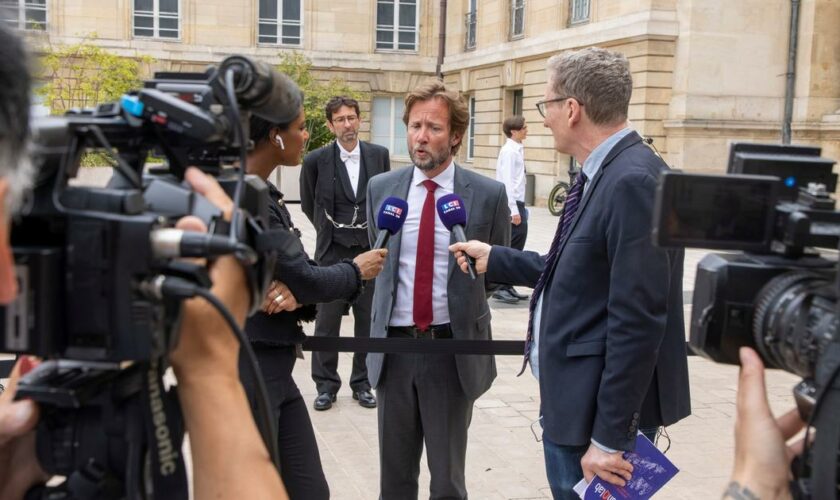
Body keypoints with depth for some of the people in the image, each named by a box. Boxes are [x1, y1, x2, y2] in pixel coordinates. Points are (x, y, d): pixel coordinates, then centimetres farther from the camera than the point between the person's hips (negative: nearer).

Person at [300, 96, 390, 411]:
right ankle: (326, 385, 18)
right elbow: (308, 204, 9)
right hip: (332, 252, -1)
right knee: (327, 320, 5)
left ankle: (362, 383, 21)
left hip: (371, 249, 2)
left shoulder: (379, 155, 1)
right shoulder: (317, 160, -5)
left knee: (368, 320, 8)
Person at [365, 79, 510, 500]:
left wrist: (464, 303, 6)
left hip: (453, 347, -3)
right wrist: (387, 305, 11)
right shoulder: (381, 188, 2)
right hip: (394, 345, 3)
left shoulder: (488, 195, -7)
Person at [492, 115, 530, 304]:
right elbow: (507, 181, -19)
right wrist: (514, 210, -22)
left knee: (517, 246, 13)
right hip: (512, 204, -9)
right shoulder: (509, 151, -14)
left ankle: (507, 286, 21)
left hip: (518, 203, 9)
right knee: (510, 247, -4)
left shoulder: (517, 150, 12)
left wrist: (520, 207, 13)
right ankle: (500, 288, 3)